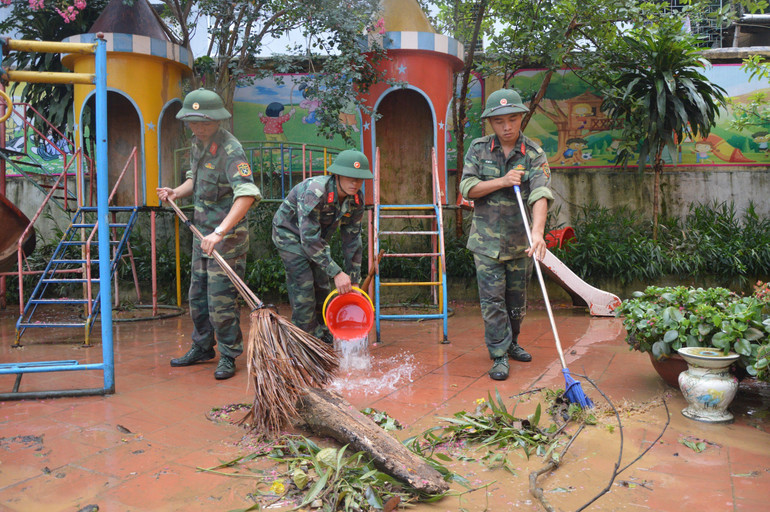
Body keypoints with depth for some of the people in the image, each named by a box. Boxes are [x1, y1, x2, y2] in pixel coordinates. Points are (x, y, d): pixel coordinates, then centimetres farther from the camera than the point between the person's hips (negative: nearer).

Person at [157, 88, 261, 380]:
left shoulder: (230, 150, -21)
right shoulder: (198, 143, 8)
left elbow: (247, 194, -34)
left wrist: (220, 232, -41)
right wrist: (177, 192, 5)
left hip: (227, 238, -9)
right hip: (202, 233, 9)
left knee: (221, 299, -4)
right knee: (197, 295, 17)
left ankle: (228, 356, 12)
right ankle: (202, 348, 33)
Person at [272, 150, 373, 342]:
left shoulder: (356, 200, -16)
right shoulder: (314, 191, -38)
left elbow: (352, 241, -6)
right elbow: (309, 239, -38)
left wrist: (353, 281, -6)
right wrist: (336, 273, -37)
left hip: (317, 235, 7)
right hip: (289, 232, -7)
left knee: (322, 285, 8)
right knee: (303, 285, -14)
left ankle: (323, 337, 25)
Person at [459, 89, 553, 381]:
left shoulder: (534, 154, -5)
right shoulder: (478, 149, 1)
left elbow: (540, 195, -19)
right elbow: (467, 188, -6)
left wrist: (538, 231, -36)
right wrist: (502, 181, -19)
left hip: (520, 241, 1)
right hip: (486, 240, -1)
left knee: (517, 299, 14)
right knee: (492, 300, -2)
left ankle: (511, 343, 36)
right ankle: (499, 356, 9)